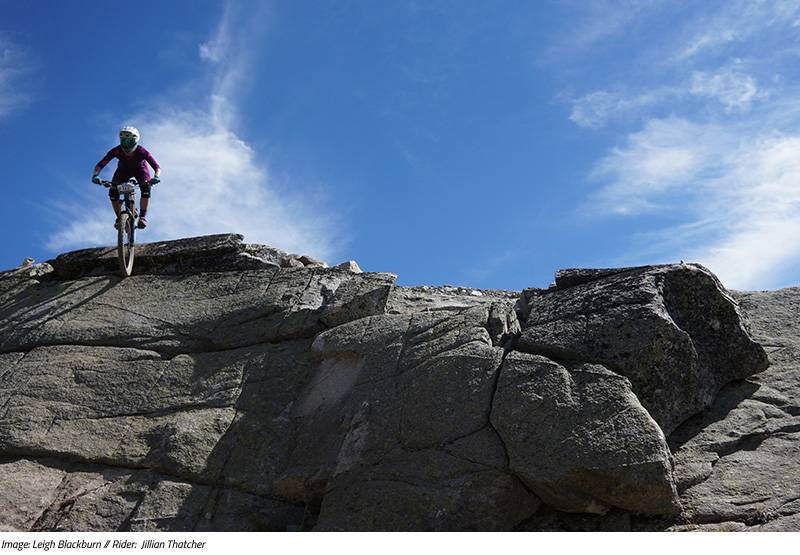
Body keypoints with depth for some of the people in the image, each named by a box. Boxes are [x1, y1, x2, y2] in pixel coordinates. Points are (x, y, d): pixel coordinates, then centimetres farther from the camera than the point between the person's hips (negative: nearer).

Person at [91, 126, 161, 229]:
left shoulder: (141, 151, -36)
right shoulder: (116, 151, -33)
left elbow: (157, 167, -37)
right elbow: (100, 165, -32)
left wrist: (156, 177, -58)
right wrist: (95, 175, -51)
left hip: (139, 169, -1)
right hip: (123, 170, 1)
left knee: (146, 188, -29)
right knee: (112, 191, -19)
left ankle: (142, 217, -16)